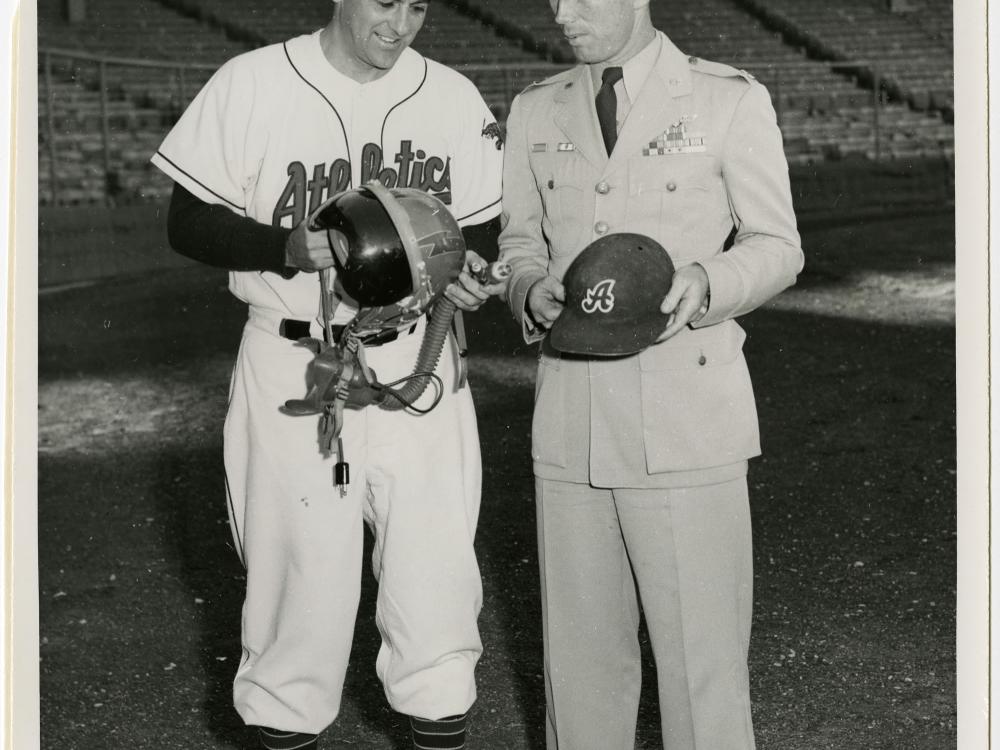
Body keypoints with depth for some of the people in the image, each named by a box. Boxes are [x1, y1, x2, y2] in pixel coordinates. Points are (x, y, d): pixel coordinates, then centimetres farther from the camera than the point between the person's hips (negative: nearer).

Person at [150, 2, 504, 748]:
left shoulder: (454, 97, 3)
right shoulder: (252, 83, -5)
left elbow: (484, 231, 10)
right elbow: (189, 222, -3)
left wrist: (466, 271, -12)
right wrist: (288, 248, -20)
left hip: (415, 364, 2)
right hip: (293, 367, -2)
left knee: (437, 565, 4)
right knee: (302, 566, 5)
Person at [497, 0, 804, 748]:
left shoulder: (731, 100, -3)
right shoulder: (535, 111, 9)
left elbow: (776, 248, 1)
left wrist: (706, 283, -20)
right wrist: (533, 293, -9)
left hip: (689, 417, -3)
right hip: (570, 417, 4)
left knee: (701, 650, 1)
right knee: (582, 646, 12)